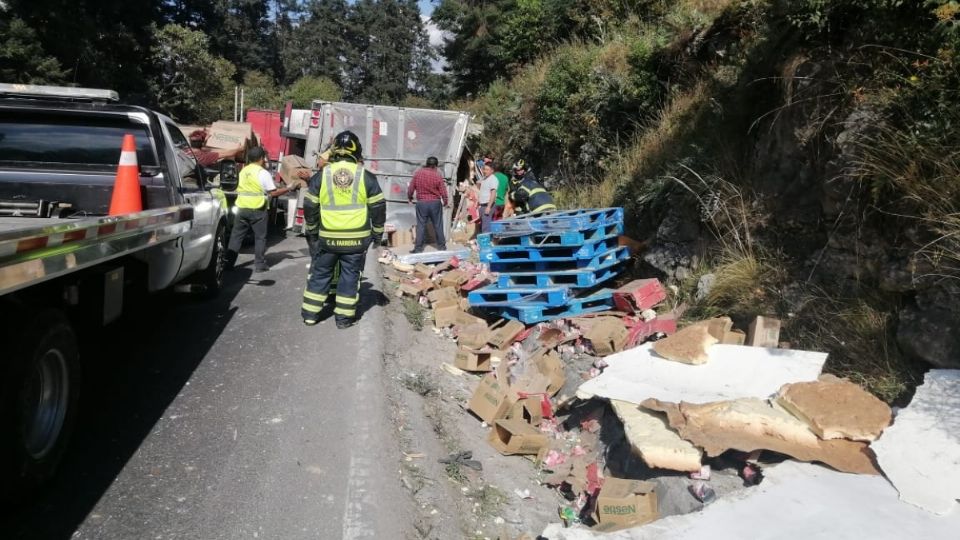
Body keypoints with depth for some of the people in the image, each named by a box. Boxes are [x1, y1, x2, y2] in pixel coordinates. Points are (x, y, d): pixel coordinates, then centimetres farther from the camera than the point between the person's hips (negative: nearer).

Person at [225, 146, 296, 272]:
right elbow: (273, 192, -8)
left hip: (242, 208, 5)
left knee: (236, 236, 8)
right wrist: (289, 189, 1)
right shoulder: (263, 173, -8)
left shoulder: (242, 171, 10)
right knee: (260, 237, 4)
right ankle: (260, 264, 5)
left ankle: (229, 262, 8)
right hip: (257, 210, -5)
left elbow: (238, 189, 16)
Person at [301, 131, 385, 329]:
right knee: (349, 276, 7)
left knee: (320, 273, 13)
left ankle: (310, 314, 18)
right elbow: (378, 208, 0)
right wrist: (377, 233, 12)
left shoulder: (321, 175, -1)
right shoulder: (366, 177, -4)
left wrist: (312, 231, 17)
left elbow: (310, 207, 4)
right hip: (357, 238, -1)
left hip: (328, 237, 1)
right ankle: (344, 317, 11)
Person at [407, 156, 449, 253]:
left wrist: (409, 198, 20)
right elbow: (443, 192, -5)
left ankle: (418, 248, 5)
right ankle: (441, 246, 19)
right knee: (438, 225, 10)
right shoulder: (437, 175, -8)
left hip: (421, 203, 1)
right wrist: (445, 203, 11)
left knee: (421, 226, 5)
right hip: (435, 203, -1)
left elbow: (411, 188, 2)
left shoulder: (417, 173, -3)